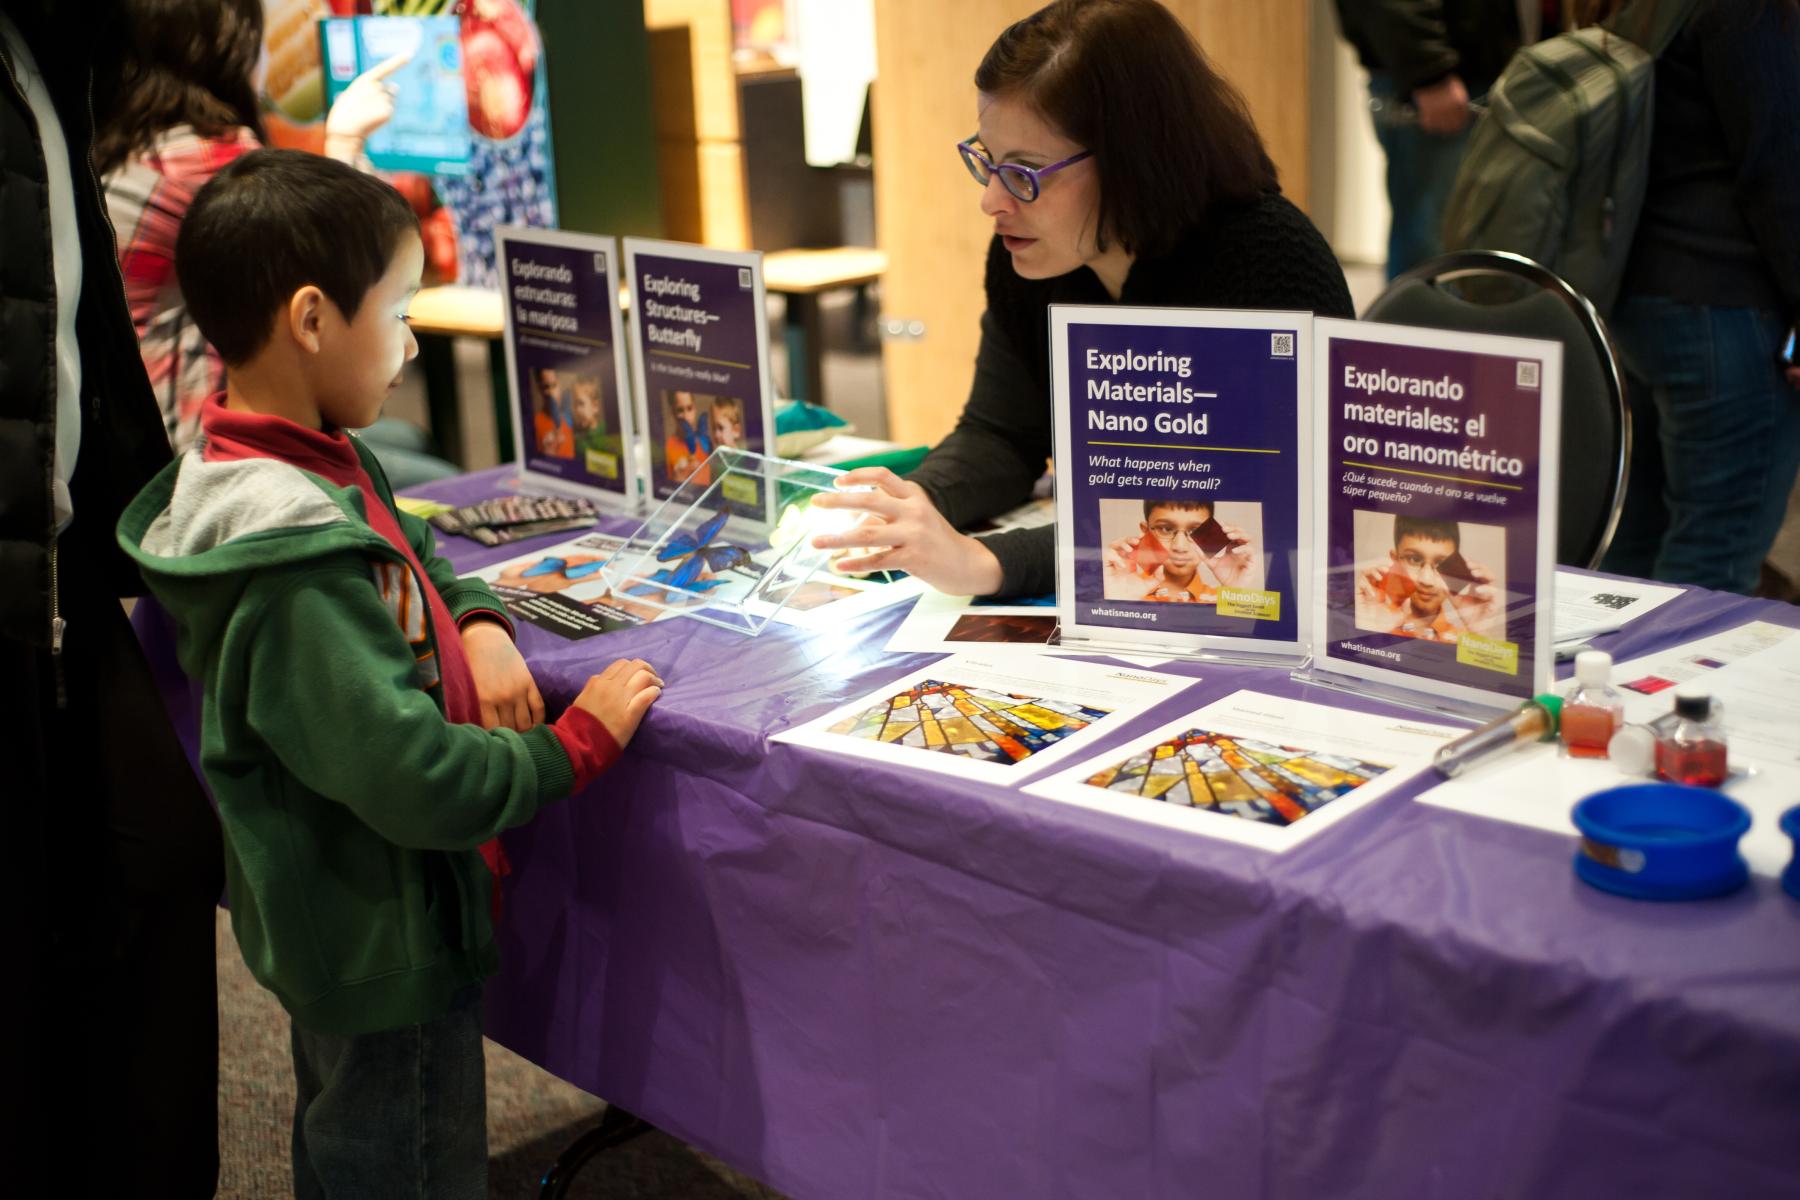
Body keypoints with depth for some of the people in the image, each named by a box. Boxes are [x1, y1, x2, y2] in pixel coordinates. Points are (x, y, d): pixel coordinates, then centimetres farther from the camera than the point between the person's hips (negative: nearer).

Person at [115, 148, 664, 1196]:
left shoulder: (321, 467, -2)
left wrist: (477, 627, -5)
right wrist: (578, 745, -20)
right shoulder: (293, 566, -33)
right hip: (385, 946, -10)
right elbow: (411, 775, -33)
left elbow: (417, 557, 16)